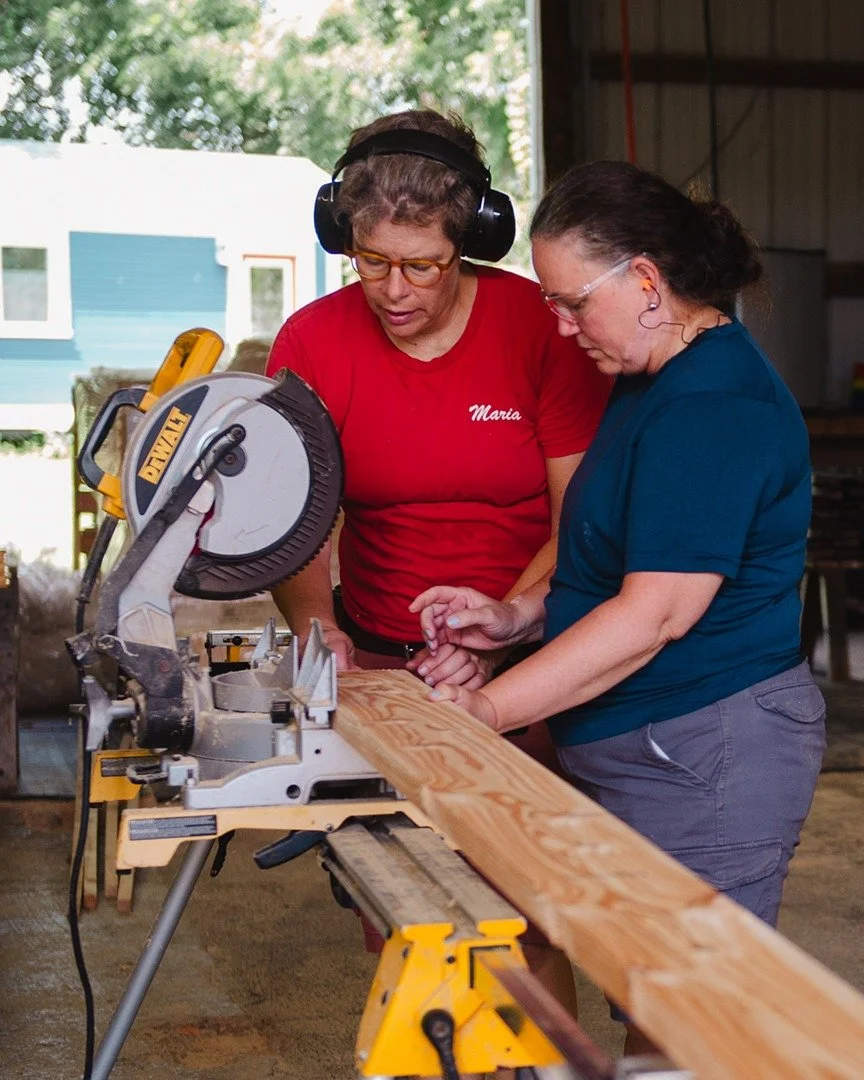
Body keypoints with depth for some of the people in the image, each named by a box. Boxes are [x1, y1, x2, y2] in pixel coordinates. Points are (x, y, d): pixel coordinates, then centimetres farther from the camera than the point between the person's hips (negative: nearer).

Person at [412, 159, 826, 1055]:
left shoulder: (715, 405, -19)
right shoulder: (656, 383, 14)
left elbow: (658, 610, -24)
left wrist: (489, 708, -21)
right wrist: (518, 616, 6)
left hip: (704, 761, -10)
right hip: (639, 749, 10)